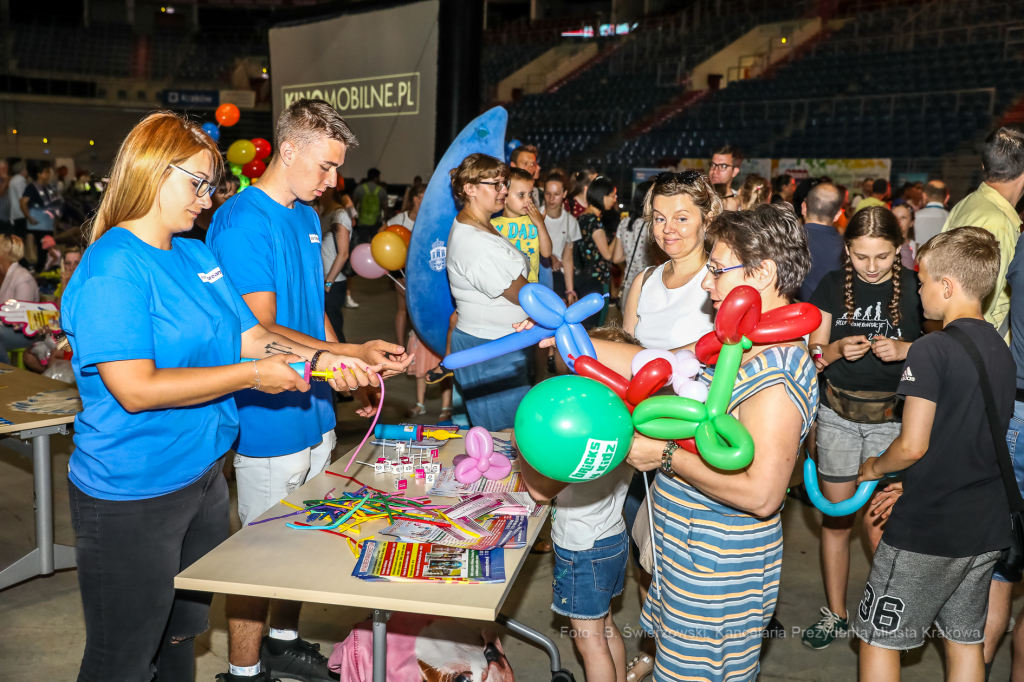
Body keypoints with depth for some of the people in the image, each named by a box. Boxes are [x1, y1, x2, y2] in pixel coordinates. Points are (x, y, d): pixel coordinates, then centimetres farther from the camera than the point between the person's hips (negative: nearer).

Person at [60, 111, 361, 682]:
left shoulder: (196, 256, 8)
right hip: (132, 499, -8)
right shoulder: (112, 269, -18)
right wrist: (251, 376, -22)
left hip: (204, 477, 8)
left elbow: (253, 339, 8)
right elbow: (135, 389, -24)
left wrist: (332, 360, -5)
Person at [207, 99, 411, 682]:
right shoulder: (242, 221, -17)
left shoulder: (307, 216, 11)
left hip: (313, 411, 9)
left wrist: (357, 372, 7)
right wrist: (351, 354, -25)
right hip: (269, 421, -8)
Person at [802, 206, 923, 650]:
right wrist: (837, 350, -19)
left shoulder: (915, 288, -5)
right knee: (836, 520, 11)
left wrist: (904, 350, -21)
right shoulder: (833, 286, 1)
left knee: (879, 527, -4)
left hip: (891, 417, -2)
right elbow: (812, 354, 2)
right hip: (837, 413, 2)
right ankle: (835, 614, 27)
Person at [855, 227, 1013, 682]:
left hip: (927, 529, -8)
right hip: (987, 526, 8)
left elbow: (913, 446, -21)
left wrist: (873, 468, 0)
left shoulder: (932, 349, -18)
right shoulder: (1001, 351, 7)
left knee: (879, 639, 7)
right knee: (965, 641, 18)